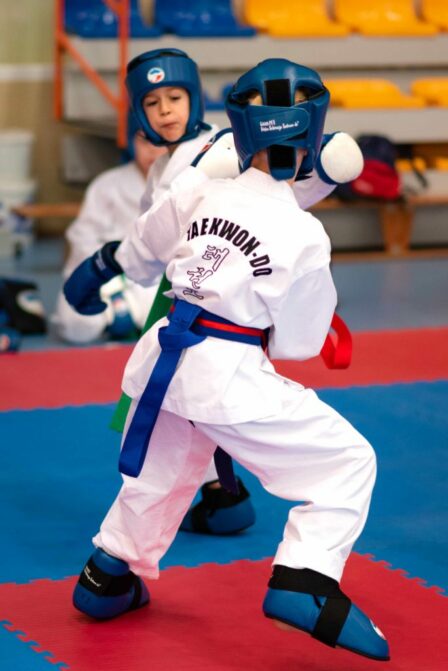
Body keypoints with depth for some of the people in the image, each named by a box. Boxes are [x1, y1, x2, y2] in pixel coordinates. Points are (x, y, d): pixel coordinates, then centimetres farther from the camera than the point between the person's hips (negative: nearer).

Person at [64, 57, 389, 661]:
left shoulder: (197, 192, -2)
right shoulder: (305, 237, -14)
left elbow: (141, 250, 18)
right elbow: (297, 343, -4)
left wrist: (99, 268, 40)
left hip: (164, 356, 6)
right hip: (228, 375, -6)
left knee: (159, 474, 30)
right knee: (347, 463, 2)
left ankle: (108, 578, 45)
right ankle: (304, 586, -9)